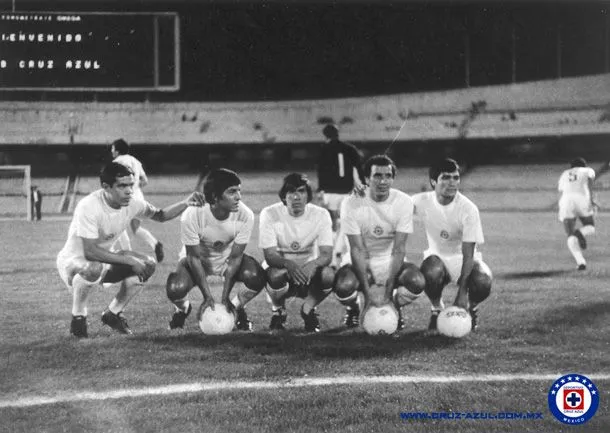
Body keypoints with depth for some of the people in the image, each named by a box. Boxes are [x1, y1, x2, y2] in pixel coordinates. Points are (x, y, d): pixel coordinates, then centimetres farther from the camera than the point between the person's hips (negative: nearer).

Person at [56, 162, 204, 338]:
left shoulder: (132, 202, -12)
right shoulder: (88, 207, -31)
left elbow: (160, 215, 7)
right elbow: (90, 252, -33)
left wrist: (186, 203, -12)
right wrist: (129, 260, -33)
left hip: (105, 258, 7)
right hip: (73, 261, -7)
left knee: (148, 265, -11)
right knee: (95, 268, -40)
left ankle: (113, 313, 7)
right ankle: (78, 318, -13)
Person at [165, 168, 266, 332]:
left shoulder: (245, 216, -27)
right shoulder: (191, 216, -32)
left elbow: (235, 257, -17)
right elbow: (194, 257, -21)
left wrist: (225, 297, -19)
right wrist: (207, 296, -23)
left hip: (227, 258, 2)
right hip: (198, 259, -2)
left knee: (256, 277, -29)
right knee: (175, 289, -31)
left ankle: (237, 308, 6)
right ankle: (183, 308, 9)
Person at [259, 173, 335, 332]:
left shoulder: (320, 215, -10)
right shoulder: (270, 214, -14)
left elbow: (327, 254, -17)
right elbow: (270, 255, -20)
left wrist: (314, 263, -42)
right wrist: (288, 264, -43)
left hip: (309, 272, 1)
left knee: (329, 275, -31)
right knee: (276, 274, -36)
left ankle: (308, 309, 2)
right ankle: (278, 310, -1)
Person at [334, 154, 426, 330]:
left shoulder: (404, 202, -13)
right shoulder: (351, 204, -16)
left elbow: (399, 250, -14)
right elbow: (358, 250, -17)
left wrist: (388, 289, -22)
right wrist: (368, 290, -24)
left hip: (392, 263, 1)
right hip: (362, 263, -1)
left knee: (417, 282, -31)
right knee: (344, 287, -34)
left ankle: (395, 306, 6)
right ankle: (353, 308, 7)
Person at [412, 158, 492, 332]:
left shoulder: (469, 209, -20)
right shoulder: (422, 202, -13)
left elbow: (468, 253, -21)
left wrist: (462, 292, -28)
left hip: (462, 258, -1)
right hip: (437, 256, 1)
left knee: (483, 284, -33)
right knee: (431, 273, -36)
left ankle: (470, 308, 5)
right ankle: (437, 310, -4)